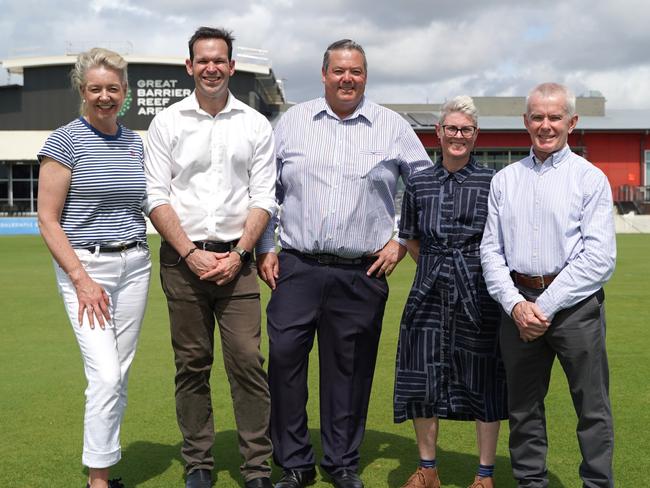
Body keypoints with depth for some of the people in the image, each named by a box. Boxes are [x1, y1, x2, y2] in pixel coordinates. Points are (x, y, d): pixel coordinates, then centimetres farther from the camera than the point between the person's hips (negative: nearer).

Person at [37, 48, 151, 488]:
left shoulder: (134, 143, 11)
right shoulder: (65, 141, -6)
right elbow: (48, 219, -9)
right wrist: (81, 280, -14)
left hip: (134, 265, 5)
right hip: (85, 266, -5)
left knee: (120, 376, 8)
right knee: (105, 375, -12)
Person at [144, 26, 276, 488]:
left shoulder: (255, 124, 7)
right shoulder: (167, 122, 7)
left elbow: (263, 198, 4)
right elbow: (157, 197, 1)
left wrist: (237, 255, -8)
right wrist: (191, 254, -8)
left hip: (235, 259, 0)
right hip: (182, 259, 0)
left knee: (247, 360, -6)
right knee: (192, 364, 5)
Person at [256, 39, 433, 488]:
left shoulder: (392, 127, 5)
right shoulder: (293, 121, 8)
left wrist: (400, 240, 5)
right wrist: (265, 248, 6)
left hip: (362, 275, -1)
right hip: (296, 267, 1)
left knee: (350, 370, 6)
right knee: (284, 359, -3)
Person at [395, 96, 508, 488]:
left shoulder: (492, 182, -1)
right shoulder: (419, 184, 6)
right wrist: (436, 266, 8)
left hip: (478, 291, -3)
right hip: (430, 291, 3)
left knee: (484, 380, 4)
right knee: (423, 376, 7)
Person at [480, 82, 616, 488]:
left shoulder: (590, 178, 0)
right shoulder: (504, 180, 11)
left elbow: (599, 257, -8)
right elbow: (491, 249, 8)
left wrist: (546, 306, -13)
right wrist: (515, 304, -7)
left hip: (574, 304, -3)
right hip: (519, 305, 4)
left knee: (592, 408, 3)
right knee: (523, 406, 12)